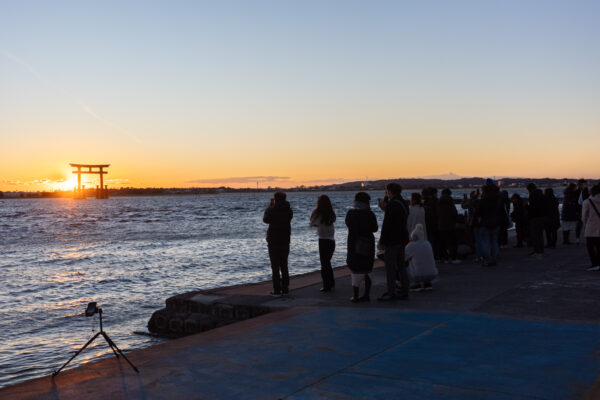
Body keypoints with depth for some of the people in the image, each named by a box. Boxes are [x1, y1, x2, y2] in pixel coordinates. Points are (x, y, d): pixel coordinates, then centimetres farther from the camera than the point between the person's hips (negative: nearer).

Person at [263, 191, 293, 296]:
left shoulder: (272, 210, -13)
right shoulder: (289, 211, 0)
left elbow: (265, 219, 5)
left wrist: (270, 206, 13)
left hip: (273, 241, -5)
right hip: (285, 241, 5)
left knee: (275, 266, -1)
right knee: (284, 265, 14)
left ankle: (277, 290, -2)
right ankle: (285, 288, 15)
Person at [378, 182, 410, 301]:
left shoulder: (391, 204, -17)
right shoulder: (403, 203, 12)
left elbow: (387, 224, -19)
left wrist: (382, 241, -15)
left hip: (392, 240, -10)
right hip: (402, 239, 10)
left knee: (390, 267, -4)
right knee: (401, 266, 13)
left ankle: (391, 293, -1)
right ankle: (404, 292, 18)